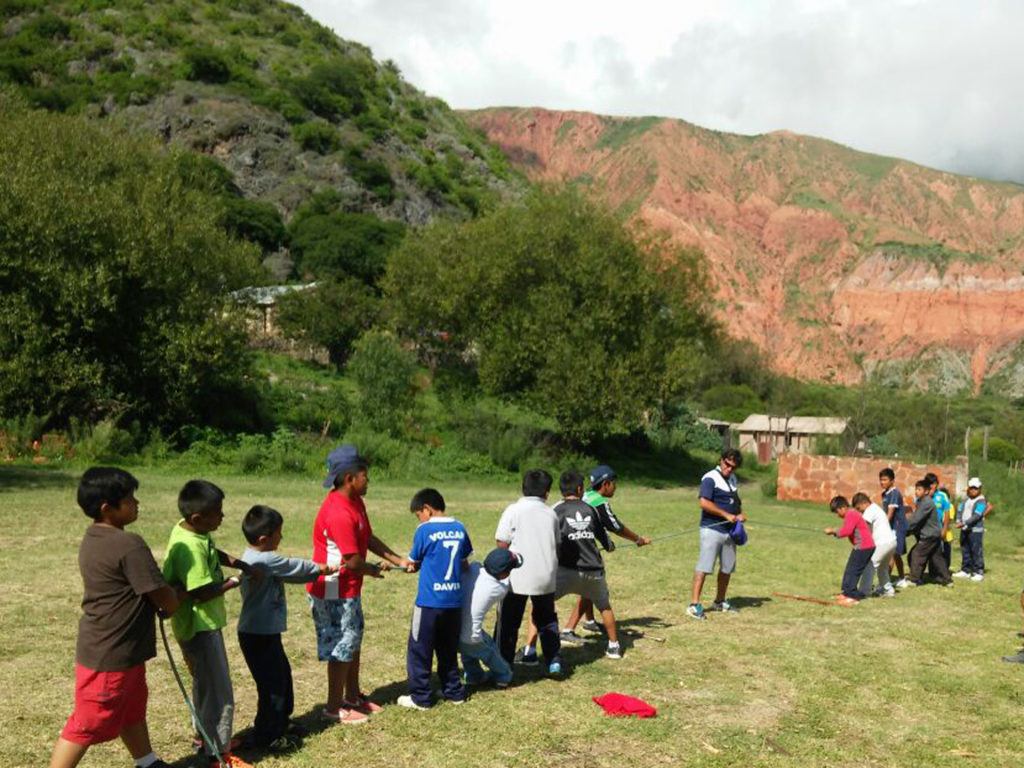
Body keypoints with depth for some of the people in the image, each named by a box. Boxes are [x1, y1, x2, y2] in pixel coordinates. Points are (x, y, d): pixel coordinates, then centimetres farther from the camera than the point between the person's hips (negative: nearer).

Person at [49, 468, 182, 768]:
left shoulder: (92, 539, 4)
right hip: (110, 655, -9)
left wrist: (167, 599, 2)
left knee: (131, 709, 24)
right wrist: (179, 602, 3)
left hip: (106, 647, 9)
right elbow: (163, 597, -20)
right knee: (88, 725, 3)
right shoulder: (129, 545, -25)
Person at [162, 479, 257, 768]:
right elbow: (201, 592, -32)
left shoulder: (186, 528, 0)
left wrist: (243, 565, 3)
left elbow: (214, 553, 17)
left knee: (205, 684, 25)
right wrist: (235, 581, -18)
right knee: (219, 691, 1)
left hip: (203, 623, 10)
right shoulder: (191, 548, -30)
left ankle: (207, 736, 41)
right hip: (200, 627, -10)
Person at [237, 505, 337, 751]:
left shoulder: (254, 556, 7)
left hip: (263, 632, 10)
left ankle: (280, 720, 37)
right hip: (259, 635, -10)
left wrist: (317, 570, 8)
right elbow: (296, 567, -12)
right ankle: (267, 736, 11)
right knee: (272, 683, 0)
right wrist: (323, 569, 4)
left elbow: (289, 571, 13)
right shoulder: (265, 561, -24)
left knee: (281, 674, 22)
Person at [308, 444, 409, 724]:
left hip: (349, 588, 10)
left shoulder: (355, 501, 4)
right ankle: (334, 708, 15)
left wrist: (398, 560, 4)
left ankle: (353, 696, 36)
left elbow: (369, 538, 12)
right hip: (334, 592, -10)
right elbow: (353, 561, -26)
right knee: (341, 647, 1)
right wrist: (374, 570, -6)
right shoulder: (339, 513, -28)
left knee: (353, 641, 20)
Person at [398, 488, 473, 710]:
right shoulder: (460, 529, 4)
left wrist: (414, 566, 20)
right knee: (448, 649, 19)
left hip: (429, 600, -5)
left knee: (419, 650, 6)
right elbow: (465, 563, 11)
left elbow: (412, 563, -1)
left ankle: (420, 697, 10)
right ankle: (453, 691, 24)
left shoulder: (425, 530, -11)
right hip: (454, 600, 6)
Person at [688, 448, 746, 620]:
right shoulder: (710, 478, -10)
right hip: (712, 529, -8)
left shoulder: (732, 479, 16)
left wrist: (740, 514, 6)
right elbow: (704, 502, -21)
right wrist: (726, 515, -20)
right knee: (704, 567, -11)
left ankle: (719, 602, 29)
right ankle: (694, 605, -12)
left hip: (729, 530, 8)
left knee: (727, 568, 15)